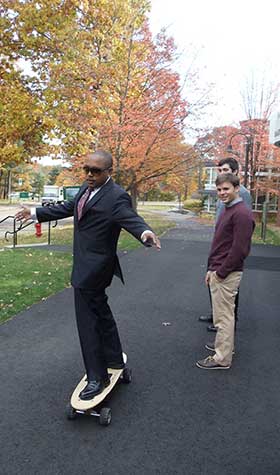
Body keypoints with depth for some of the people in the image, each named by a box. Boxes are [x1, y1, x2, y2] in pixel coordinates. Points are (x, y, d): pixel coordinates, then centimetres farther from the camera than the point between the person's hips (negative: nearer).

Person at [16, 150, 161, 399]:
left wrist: (145, 233, -54)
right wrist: (36, 213, 27)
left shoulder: (117, 196, -18)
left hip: (94, 267, -10)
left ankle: (97, 377, 14)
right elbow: (68, 208, 20)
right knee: (100, 311, 21)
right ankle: (114, 358, 41)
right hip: (86, 264, 10)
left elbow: (132, 219, -31)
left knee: (88, 320, -2)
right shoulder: (86, 188, 9)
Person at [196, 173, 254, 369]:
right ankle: (225, 345, 36)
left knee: (224, 316, 1)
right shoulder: (226, 210, 14)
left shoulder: (242, 213, -17)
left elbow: (240, 249, -22)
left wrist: (220, 273, -16)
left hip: (227, 274, -9)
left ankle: (222, 359, 12)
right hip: (217, 272, 9)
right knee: (224, 314, 20)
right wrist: (211, 269, 14)